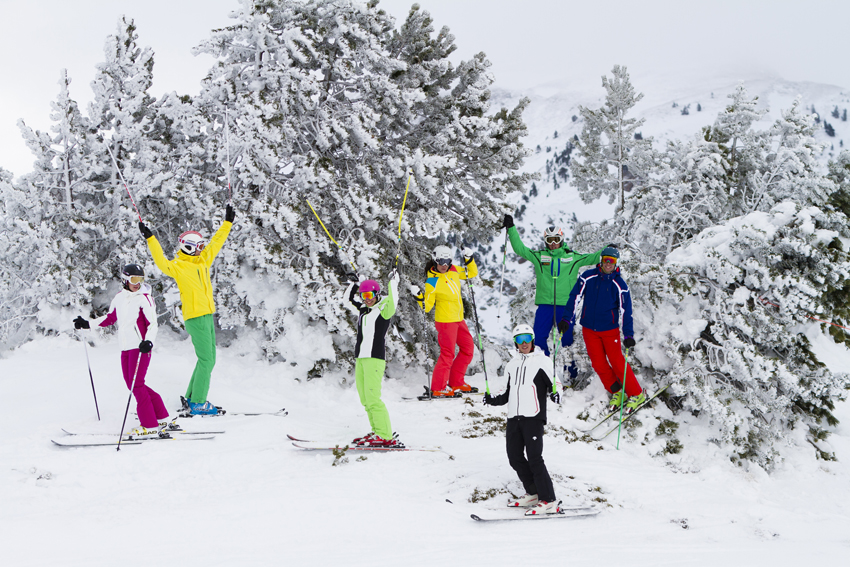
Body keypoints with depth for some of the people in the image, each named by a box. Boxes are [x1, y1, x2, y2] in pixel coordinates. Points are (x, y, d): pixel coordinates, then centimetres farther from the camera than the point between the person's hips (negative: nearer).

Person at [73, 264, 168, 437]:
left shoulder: (144, 298, -6)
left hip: (140, 347, -7)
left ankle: (150, 426, -4)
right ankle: (161, 416, 15)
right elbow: (110, 318, 24)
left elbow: (152, 323, -11)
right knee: (131, 384, 6)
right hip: (125, 347, 7)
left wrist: (148, 341, -28)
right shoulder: (119, 298, 11)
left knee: (136, 385, -10)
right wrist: (87, 324, 22)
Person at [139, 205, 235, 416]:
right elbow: (162, 263, -27)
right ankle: (197, 404, -1)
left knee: (208, 360, 13)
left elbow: (216, 242, 23)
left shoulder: (203, 260, 13)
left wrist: (228, 222, 28)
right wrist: (150, 239, -34)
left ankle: (191, 400, 23)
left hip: (207, 315, 9)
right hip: (195, 317, -9)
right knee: (206, 360, -8)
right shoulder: (178, 266, -9)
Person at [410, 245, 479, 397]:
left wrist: (469, 258, 2)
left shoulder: (453, 270, 2)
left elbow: (472, 273, 18)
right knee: (448, 354, -10)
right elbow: (427, 306, -15)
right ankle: (437, 389, -2)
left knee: (468, 349, 14)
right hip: (445, 321, -8)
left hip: (458, 319, 8)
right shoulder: (432, 281, -16)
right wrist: (418, 296, -32)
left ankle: (456, 383, 23)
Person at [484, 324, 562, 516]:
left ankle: (549, 501, -9)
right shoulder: (512, 365, 20)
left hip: (533, 416, -6)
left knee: (534, 458, -12)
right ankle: (533, 493, 20)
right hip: (514, 417, 6)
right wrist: (494, 400, 11)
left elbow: (553, 384, -1)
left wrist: (555, 395, -23)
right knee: (515, 457, 4)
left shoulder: (541, 361, 3)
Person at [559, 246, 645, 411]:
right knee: (598, 364, 1)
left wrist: (628, 334, -16)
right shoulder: (588, 277, -4)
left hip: (609, 329, -2)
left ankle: (637, 394, 7)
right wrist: (567, 319, -13)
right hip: (589, 329, 2)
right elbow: (575, 297, -4)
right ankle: (617, 391, 19)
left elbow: (625, 311, -8)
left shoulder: (619, 284, -7)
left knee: (617, 362, -6)